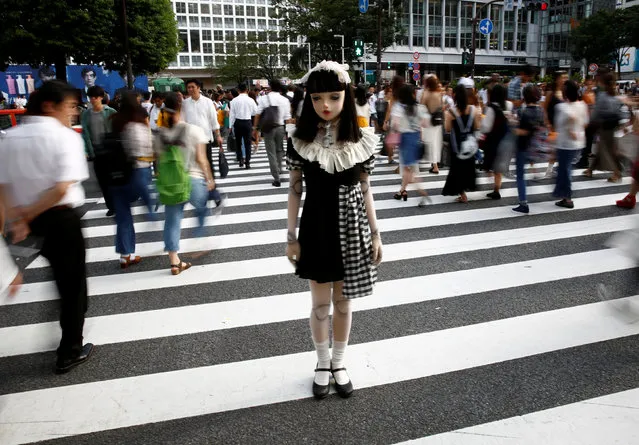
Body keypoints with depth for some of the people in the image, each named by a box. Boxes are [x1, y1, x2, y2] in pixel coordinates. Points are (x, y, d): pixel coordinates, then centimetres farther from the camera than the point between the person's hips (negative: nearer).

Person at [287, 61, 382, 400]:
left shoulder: (360, 139, -4)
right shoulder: (301, 139, -6)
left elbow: (365, 190, 3)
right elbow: (294, 190, -2)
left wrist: (375, 233, 3)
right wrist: (291, 237, -1)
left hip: (351, 228, 1)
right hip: (316, 228, 0)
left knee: (343, 302, 13)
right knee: (320, 303, 10)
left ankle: (339, 363, 34)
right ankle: (322, 363, 34)